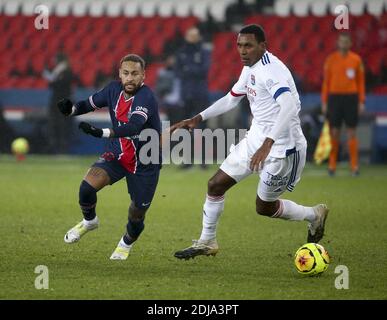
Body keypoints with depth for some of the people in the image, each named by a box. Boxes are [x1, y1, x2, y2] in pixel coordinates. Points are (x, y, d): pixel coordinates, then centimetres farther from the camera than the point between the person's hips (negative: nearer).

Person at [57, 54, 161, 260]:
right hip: (117, 153, 4)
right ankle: (89, 221, 12)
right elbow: (90, 103, 9)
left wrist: (102, 133, -57)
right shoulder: (114, 89, -7)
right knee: (87, 187, -20)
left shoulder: (146, 97, -28)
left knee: (137, 215, 4)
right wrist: (71, 109, -14)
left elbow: (133, 127, -44)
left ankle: (127, 243, 39)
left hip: (145, 163, -4)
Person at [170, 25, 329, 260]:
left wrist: (268, 144, -46)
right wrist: (199, 119, 17)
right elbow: (231, 99, 23)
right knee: (216, 185, 4)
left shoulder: (272, 70, -23)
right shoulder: (250, 68, 7)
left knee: (264, 207, 4)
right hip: (256, 139, 9)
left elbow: (289, 107, -38)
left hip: (281, 147, -9)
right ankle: (207, 243, 20)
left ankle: (314, 215, 28)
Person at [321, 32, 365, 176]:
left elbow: (361, 81, 7)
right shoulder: (331, 59, 4)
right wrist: (324, 101, 2)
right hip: (334, 97, 0)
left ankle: (354, 166, 3)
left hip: (351, 98, 0)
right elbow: (326, 82, 7)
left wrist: (361, 101, 1)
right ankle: (332, 164, 8)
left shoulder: (356, 59, 4)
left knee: (351, 132, -1)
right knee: (334, 132, 2)